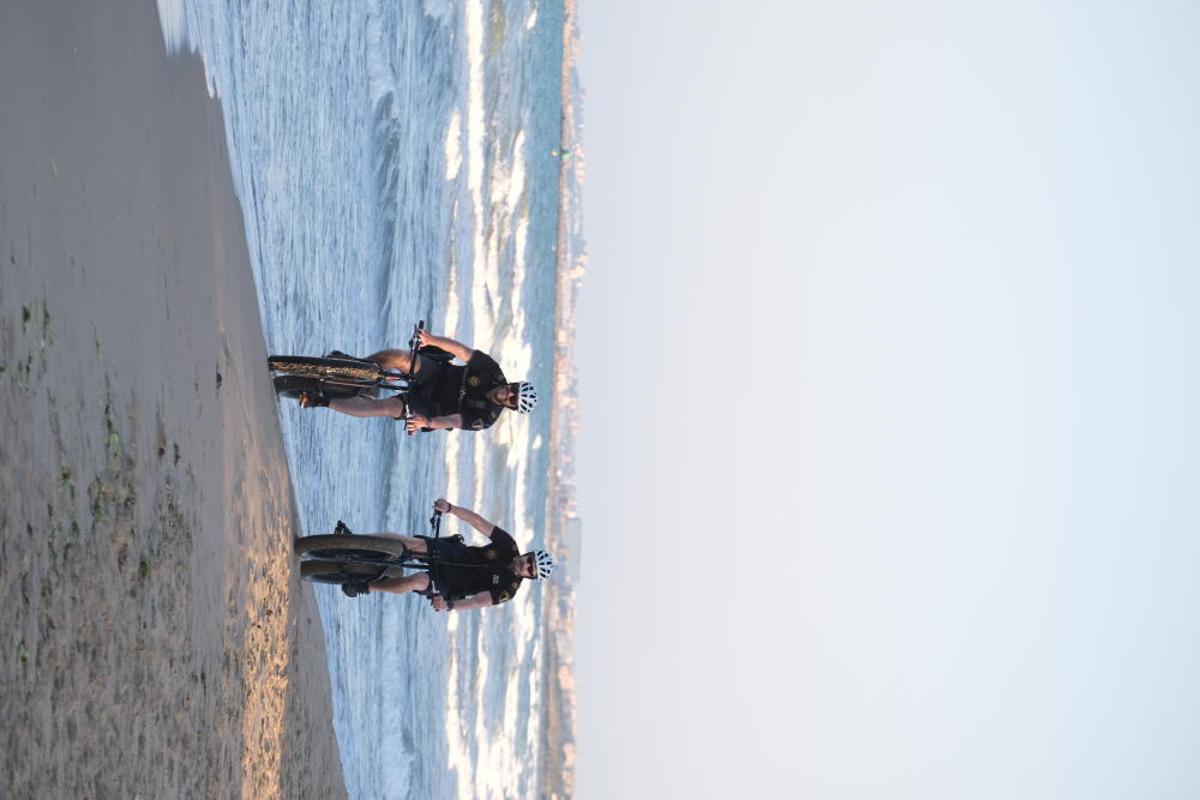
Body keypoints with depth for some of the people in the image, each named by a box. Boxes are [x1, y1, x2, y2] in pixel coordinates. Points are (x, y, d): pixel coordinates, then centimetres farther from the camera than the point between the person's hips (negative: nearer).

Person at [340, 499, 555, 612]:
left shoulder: (508, 589, -16)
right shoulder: (508, 546, -8)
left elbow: (477, 602, -25)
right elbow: (477, 521, -12)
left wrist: (449, 605, -42)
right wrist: (450, 508, -27)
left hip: (447, 586, -3)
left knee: (418, 581, -33)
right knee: (414, 544, -24)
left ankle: (365, 587, -13)